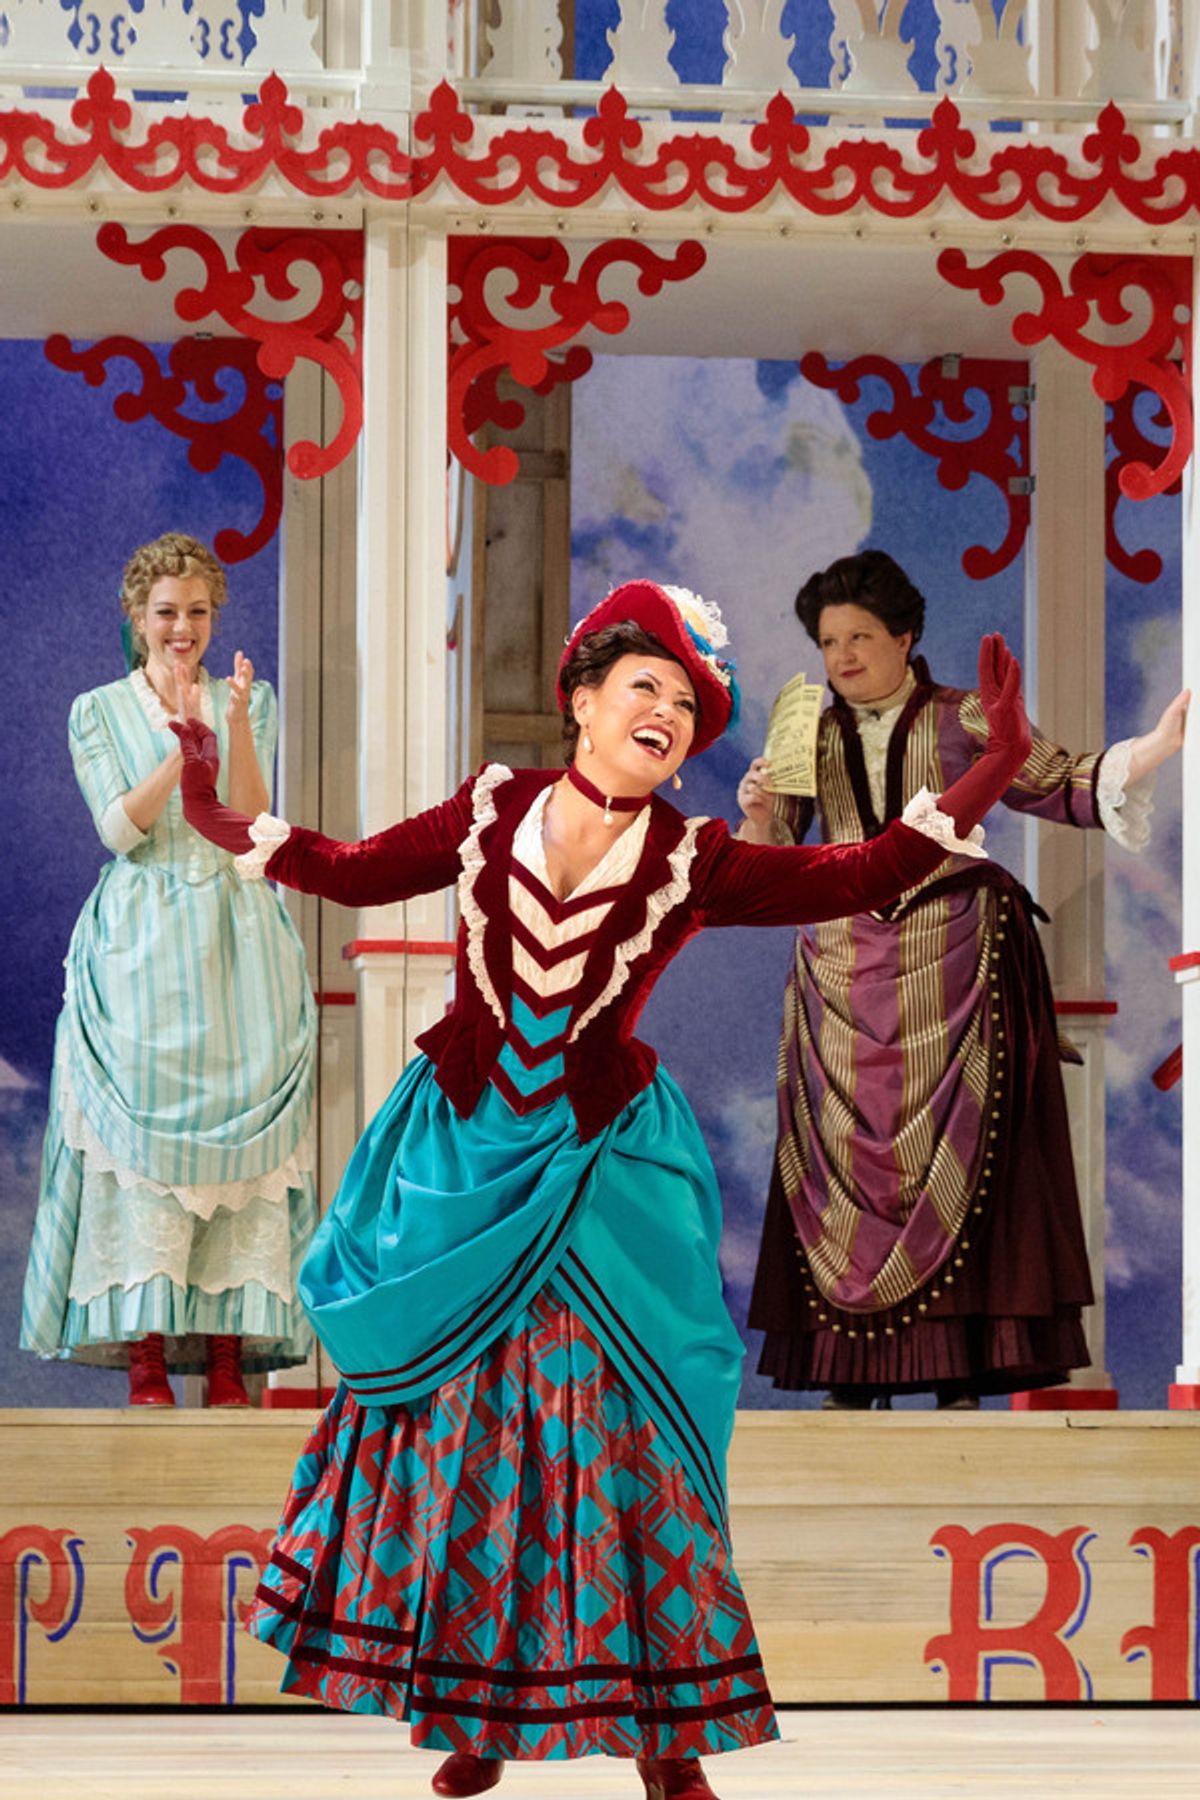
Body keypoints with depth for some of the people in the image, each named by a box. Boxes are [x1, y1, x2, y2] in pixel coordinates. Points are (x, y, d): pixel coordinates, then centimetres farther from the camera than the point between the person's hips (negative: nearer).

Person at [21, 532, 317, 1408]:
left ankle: (227, 1351, -3)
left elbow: (254, 824, -2)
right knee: (141, 1133, -8)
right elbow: (120, 828, -4)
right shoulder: (99, 712, 8)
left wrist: (236, 726, -16)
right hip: (140, 947, -1)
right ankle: (145, 1354, -7)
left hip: (236, 941, 1)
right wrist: (182, 746, -17)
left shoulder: (250, 701, 9)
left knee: (239, 1137, -5)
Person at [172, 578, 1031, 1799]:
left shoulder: (693, 862, -4)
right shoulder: (494, 810, 0)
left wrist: (989, 774, -16)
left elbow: (860, 876, -9)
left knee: (608, 1420, -2)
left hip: (601, 1167, -1)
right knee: (459, 1418, 6)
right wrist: (222, 824, 9)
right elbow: (360, 873, 11)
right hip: (463, 1149, 2)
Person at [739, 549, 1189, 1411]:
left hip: (950, 967, -2)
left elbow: (1063, 784, 5)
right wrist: (760, 812, -12)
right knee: (845, 1156, -3)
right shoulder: (812, 738, 12)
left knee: (951, 1155, -8)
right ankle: (853, 1371, -2)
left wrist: (1154, 748, -9)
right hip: (843, 975, 3)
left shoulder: (967, 721, 5)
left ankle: (962, 1367, -9)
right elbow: (770, 861, 10)